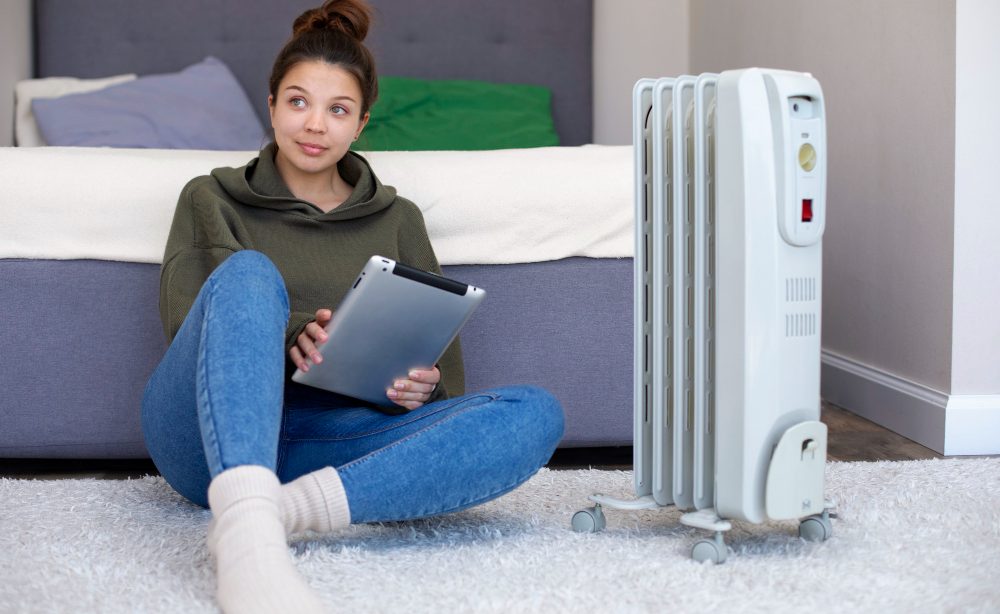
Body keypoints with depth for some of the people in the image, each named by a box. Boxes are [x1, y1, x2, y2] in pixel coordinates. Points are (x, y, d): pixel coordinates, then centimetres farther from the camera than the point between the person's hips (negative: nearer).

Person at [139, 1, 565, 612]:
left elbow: (445, 373, 18)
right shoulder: (212, 199, 17)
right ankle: (247, 538, -56)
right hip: (209, 435, -2)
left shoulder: (396, 219, 22)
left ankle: (289, 507, -43)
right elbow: (184, 323, 4)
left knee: (536, 412, -22)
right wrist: (286, 337, -15)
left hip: (331, 436, 2)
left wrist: (423, 385, -7)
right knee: (248, 272, -32)